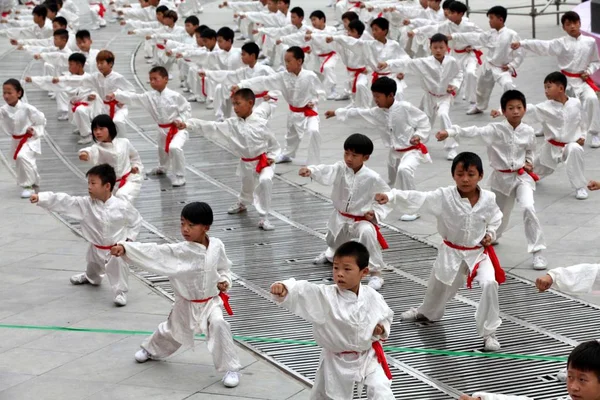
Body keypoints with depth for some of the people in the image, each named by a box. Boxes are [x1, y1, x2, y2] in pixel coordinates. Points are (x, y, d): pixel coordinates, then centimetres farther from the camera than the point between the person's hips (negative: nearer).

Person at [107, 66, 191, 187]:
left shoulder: (174, 96, -17)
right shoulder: (149, 96, -5)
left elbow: (187, 109, -8)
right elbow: (133, 98, -12)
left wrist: (180, 120, -22)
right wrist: (115, 95, -22)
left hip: (177, 128, -6)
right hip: (163, 129, 6)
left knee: (174, 148, -29)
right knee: (162, 149, 26)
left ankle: (180, 176, -13)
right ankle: (162, 168, 59)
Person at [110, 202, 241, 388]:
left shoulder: (216, 246, -12)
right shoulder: (179, 250, -18)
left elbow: (223, 267, 7)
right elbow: (153, 252, -29)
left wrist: (224, 281, -13)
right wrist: (125, 248, -40)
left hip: (211, 301, -1)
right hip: (186, 303, 1)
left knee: (218, 325, -28)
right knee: (173, 330, 22)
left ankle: (230, 368, -13)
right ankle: (152, 349, 57)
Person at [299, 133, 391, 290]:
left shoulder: (372, 178, -19)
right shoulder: (340, 169, -14)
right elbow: (326, 172, -35)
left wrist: (376, 213, -21)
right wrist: (311, 171, -57)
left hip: (362, 220, -4)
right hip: (340, 219, 4)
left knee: (367, 232, -37)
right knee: (334, 243, 27)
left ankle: (375, 273, -24)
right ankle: (330, 254, 69)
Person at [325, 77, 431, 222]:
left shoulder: (404, 107, -21)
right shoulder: (377, 112, -2)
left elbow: (423, 121, -13)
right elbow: (358, 112, 8)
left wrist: (419, 136, -26)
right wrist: (337, 112, 12)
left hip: (412, 150, -8)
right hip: (395, 152, 8)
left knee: (404, 170, -34)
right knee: (391, 179, 27)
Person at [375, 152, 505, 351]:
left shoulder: (488, 199, -12)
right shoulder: (444, 196, -18)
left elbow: (495, 218, 9)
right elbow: (418, 198, -28)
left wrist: (490, 234, -8)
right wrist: (391, 196, -42)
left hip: (479, 252, -1)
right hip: (451, 252, 1)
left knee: (489, 283, -25)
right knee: (439, 286, 22)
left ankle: (488, 332, -8)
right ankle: (427, 312, 60)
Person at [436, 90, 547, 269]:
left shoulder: (528, 132, -7)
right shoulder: (496, 129, -15)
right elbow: (473, 131, -27)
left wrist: (529, 163, -3)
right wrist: (449, 132, -40)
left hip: (522, 176, 0)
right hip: (501, 178, 0)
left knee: (528, 208, -23)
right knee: (498, 213, 18)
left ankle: (537, 252, -12)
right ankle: (491, 237, 55)